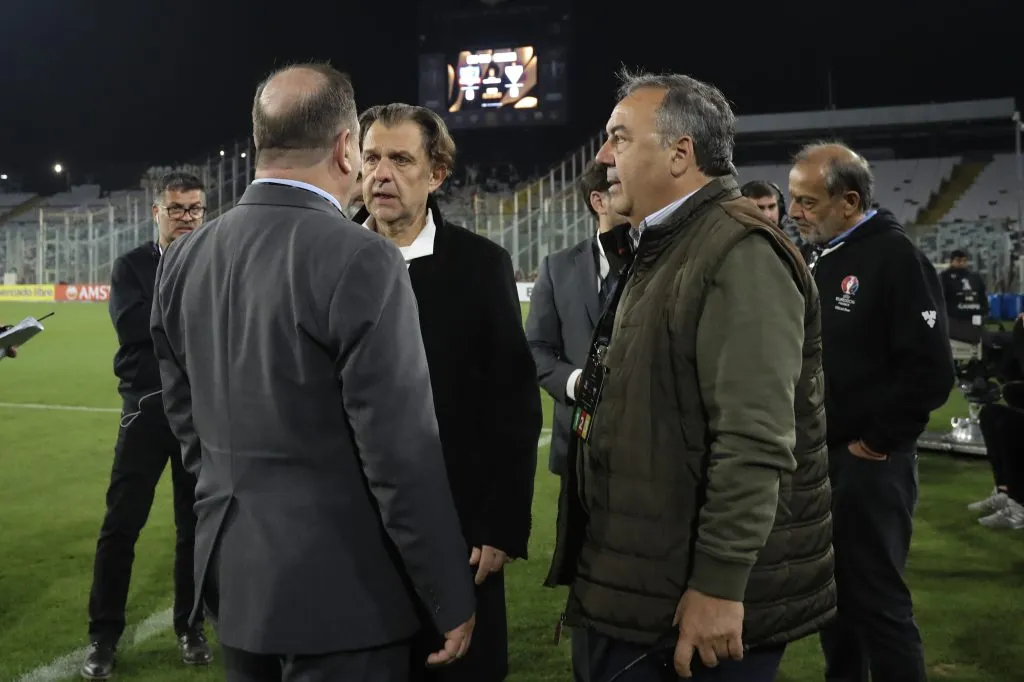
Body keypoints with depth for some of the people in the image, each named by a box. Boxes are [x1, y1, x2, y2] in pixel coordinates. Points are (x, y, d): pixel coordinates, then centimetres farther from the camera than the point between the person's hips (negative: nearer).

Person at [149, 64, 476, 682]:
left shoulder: (183, 260, 2)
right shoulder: (359, 260, -20)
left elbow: (187, 420, 11)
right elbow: (402, 453, -19)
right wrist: (452, 598, -9)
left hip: (229, 571, 7)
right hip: (335, 584, -7)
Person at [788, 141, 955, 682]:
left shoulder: (895, 256, -13)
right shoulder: (826, 261, 12)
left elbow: (930, 369, -19)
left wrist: (878, 441, -14)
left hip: (868, 462, -8)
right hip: (822, 456, 8)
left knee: (876, 597, -1)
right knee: (831, 588, 17)